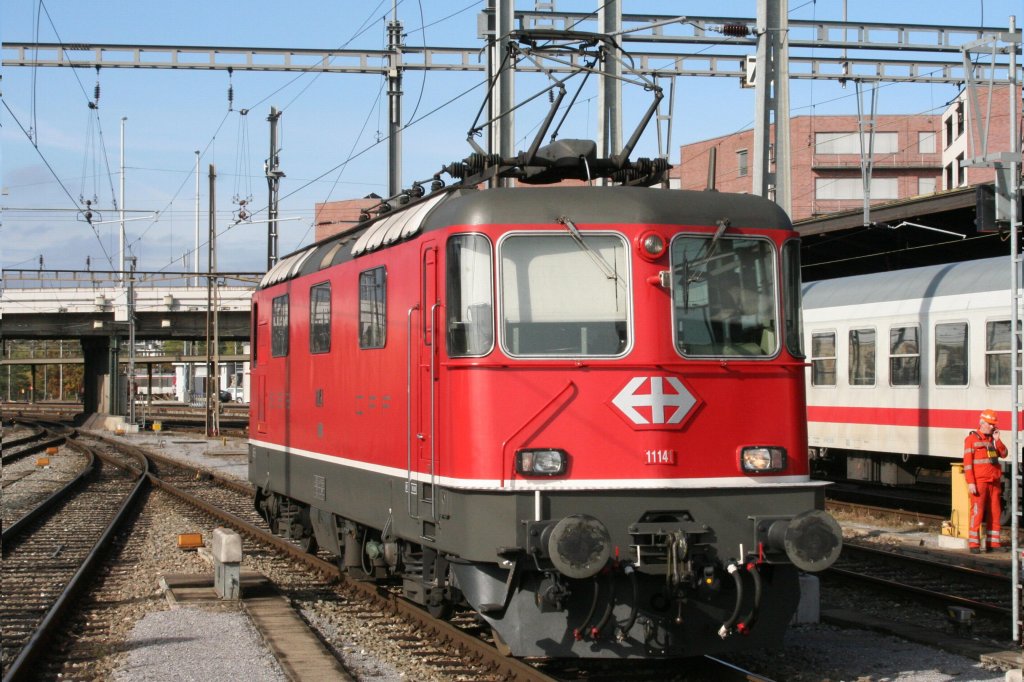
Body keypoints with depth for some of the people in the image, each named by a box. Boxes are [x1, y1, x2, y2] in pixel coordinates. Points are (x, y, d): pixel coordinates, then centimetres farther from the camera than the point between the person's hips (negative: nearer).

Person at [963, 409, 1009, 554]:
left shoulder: (992, 439, 15)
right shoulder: (972, 439, -4)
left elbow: (1003, 454, 6)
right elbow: (967, 462, -9)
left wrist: (997, 440, -7)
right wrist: (970, 482, -16)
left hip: (994, 482, 6)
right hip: (979, 482, -6)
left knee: (994, 513, 6)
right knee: (977, 512, -8)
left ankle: (993, 543, 11)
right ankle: (974, 544, -5)